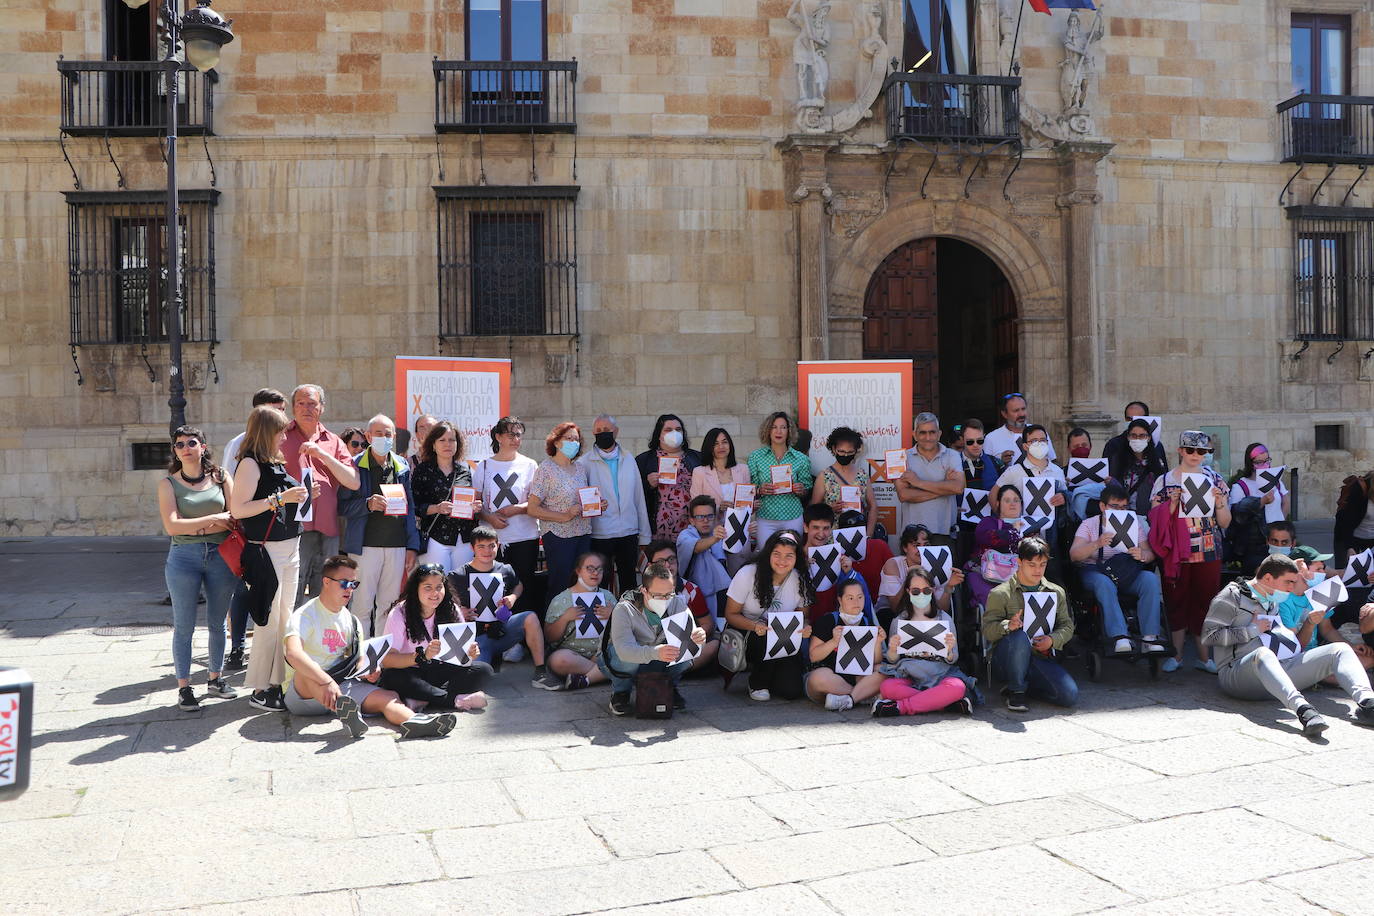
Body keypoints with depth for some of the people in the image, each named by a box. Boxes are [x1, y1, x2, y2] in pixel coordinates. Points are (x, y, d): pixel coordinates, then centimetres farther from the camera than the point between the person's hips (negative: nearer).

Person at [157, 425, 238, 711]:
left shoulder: (220, 477, 6)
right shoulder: (168, 483, 1)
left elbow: (235, 517, -1)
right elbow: (172, 526, -10)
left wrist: (199, 528, -11)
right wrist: (214, 519, -11)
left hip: (220, 556, 2)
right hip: (184, 558, -2)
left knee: (217, 623, 10)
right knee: (184, 626, 1)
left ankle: (215, 679, 23)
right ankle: (183, 687, 7)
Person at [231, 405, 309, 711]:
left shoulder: (277, 464, 15)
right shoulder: (251, 464, -11)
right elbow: (237, 509, -19)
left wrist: (298, 497, 12)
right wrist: (279, 499, -20)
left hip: (290, 547, 9)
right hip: (266, 549, -9)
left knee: (286, 618, 11)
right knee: (269, 620, -5)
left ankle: (278, 681, 19)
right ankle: (260, 690, 3)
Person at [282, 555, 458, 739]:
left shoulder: (351, 620, 15)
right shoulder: (304, 615, -8)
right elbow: (293, 654, -27)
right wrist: (327, 682, -42)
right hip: (302, 693, -5)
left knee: (389, 696, -18)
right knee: (305, 673, -38)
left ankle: (413, 721, -51)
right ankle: (344, 710, -62)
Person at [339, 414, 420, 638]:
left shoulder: (403, 466, 13)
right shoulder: (355, 465, 1)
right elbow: (344, 505, -3)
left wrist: (412, 546, 10)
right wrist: (368, 504, -21)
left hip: (397, 545, 4)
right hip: (365, 544, -4)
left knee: (389, 607, 9)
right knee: (362, 605, -2)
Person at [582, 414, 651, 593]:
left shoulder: (628, 460, 11)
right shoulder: (585, 463, 0)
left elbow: (639, 498, 11)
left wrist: (644, 536, 9)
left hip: (629, 533, 3)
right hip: (600, 535, -3)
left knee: (629, 584, 9)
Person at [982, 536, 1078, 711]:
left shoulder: (1056, 593, 14)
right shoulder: (1000, 594, -1)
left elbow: (1067, 626, 14)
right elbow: (988, 630, -8)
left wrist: (1052, 640, -8)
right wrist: (1007, 625, -30)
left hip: (1041, 657, 4)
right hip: (1006, 661, -4)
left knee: (1070, 695, -19)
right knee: (1020, 636, -38)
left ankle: (1025, 685, 10)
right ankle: (1016, 691, -15)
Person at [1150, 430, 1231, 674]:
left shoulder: (1215, 479, 8)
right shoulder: (1165, 481, 3)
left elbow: (1225, 523, 8)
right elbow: (1156, 520, -2)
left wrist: (1219, 501, -9)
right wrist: (1173, 503, -16)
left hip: (1209, 553, 1)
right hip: (1177, 553, -1)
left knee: (1205, 601, 3)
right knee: (1177, 601, 3)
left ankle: (1204, 656, 13)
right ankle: (1177, 654, 14)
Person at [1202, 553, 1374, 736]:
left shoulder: (1275, 601, 27)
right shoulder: (1232, 595, 2)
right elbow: (1208, 636, -8)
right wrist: (1252, 630, -6)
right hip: (1237, 672, -7)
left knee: (1341, 649, -7)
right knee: (1263, 654, -43)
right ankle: (1302, 709, -63)